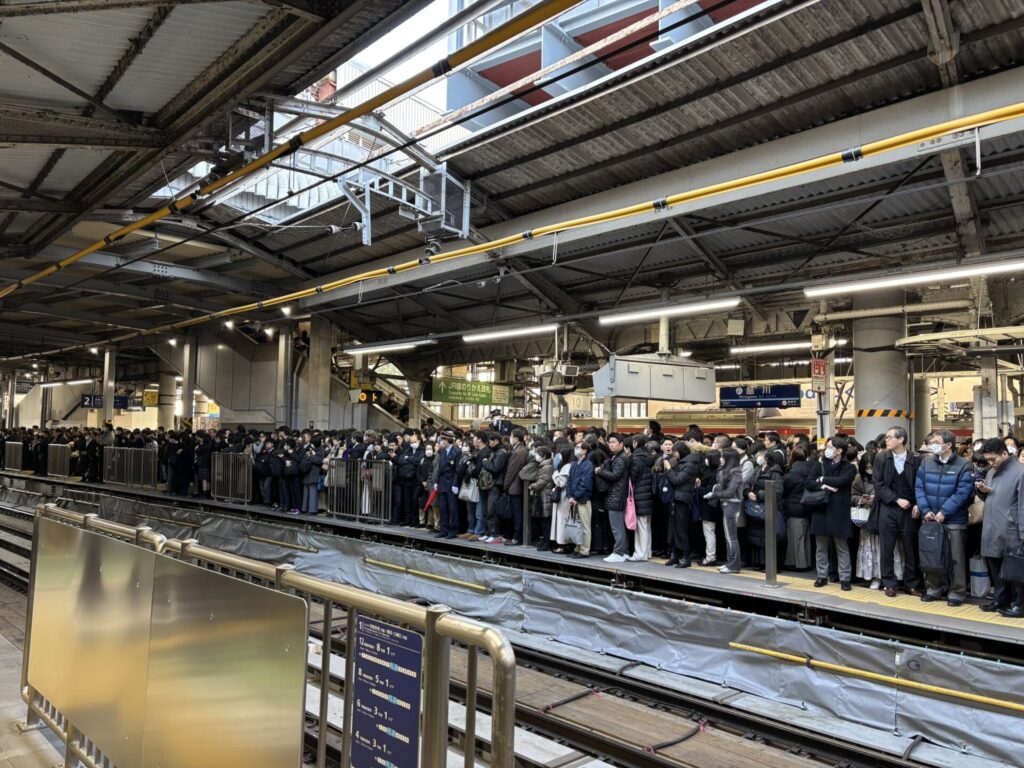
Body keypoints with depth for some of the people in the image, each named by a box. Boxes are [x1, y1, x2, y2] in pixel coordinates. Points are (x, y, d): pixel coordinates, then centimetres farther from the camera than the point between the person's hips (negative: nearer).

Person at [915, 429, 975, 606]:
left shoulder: (964, 465, -8)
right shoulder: (926, 463, 5)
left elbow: (963, 492, -14)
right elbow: (919, 488, 3)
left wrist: (944, 512, -19)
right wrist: (925, 510, -10)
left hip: (954, 520, -4)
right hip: (929, 518, 4)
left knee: (955, 557, 3)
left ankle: (957, 592, 14)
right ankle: (932, 589, 24)